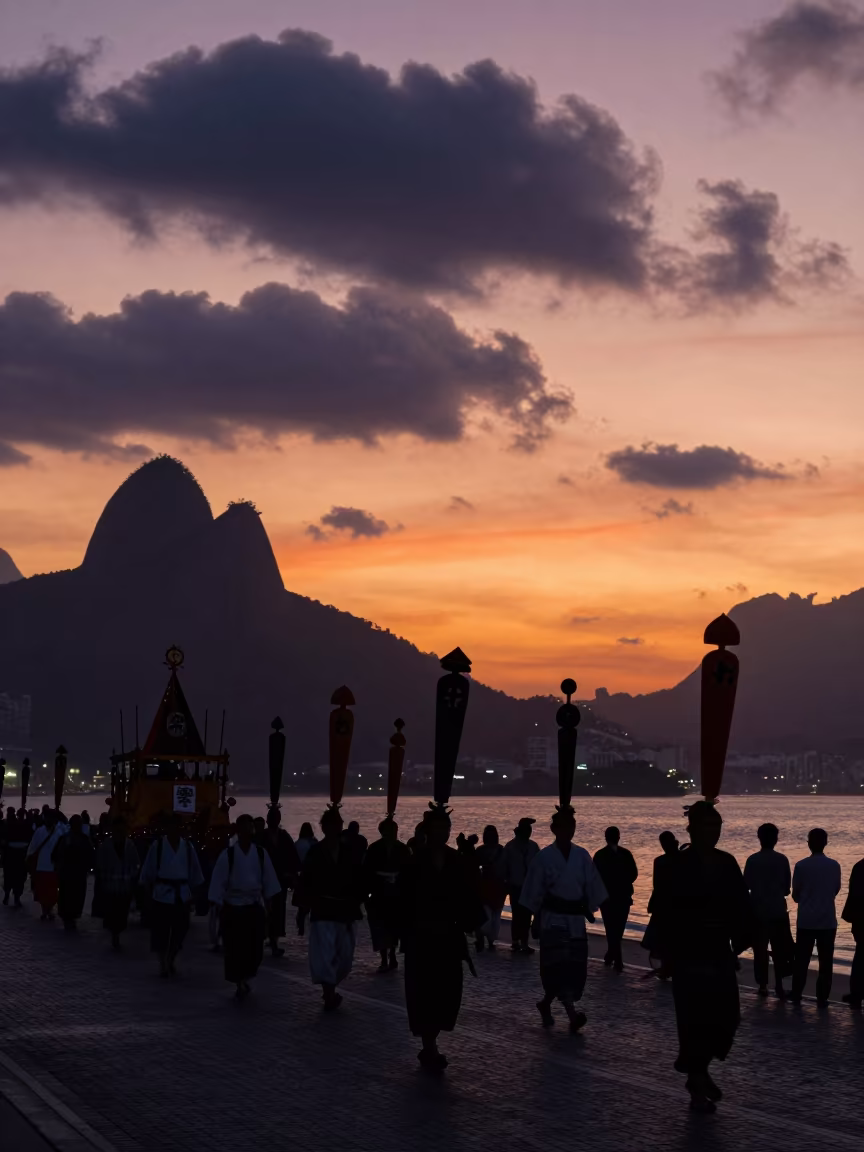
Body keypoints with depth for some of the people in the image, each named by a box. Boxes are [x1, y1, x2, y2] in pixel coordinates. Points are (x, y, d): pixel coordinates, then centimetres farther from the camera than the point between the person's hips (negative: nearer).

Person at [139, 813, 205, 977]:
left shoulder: (187, 847, 4)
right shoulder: (157, 845, -5)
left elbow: (194, 871, 12)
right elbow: (149, 871, 2)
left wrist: (192, 893, 11)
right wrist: (150, 889, 4)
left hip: (182, 894, 3)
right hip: (162, 893, -3)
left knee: (180, 930, 8)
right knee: (161, 931, 1)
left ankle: (171, 962, 27)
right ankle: (163, 963, 15)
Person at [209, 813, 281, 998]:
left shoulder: (261, 853, -1)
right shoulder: (228, 854, -9)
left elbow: (268, 879, 6)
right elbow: (218, 881, -5)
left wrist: (268, 903, 6)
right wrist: (220, 907, -5)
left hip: (255, 908, 2)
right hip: (233, 908, -2)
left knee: (255, 948, 2)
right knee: (235, 949, 1)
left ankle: (244, 980, 26)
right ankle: (239, 984, 18)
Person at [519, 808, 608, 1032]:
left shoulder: (582, 856, 3)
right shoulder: (544, 857, -7)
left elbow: (592, 887, 8)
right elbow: (535, 892, -1)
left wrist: (589, 910, 3)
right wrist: (537, 919, 1)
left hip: (576, 919, 4)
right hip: (553, 919, -4)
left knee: (575, 968, 8)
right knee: (560, 966, -14)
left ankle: (545, 1004, 28)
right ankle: (572, 1016, -21)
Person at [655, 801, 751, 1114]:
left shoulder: (727, 864, 5)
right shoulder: (678, 866, -11)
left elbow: (740, 908, 8)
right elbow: (664, 911, -12)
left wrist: (738, 945, 2)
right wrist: (669, 950, -15)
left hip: (719, 953, 5)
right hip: (689, 955, -5)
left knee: (727, 1017, 5)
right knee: (695, 1019, -2)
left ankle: (698, 1071, 28)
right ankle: (697, 1086, 12)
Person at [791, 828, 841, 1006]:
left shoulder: (801, 866, -9)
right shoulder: (834, 866, -3)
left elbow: (795, 894, 0)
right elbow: (836, 890, 12)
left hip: (806, 920, -1)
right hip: (828, 920, 1)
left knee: (801, 960, 10)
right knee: (825, 961, 6)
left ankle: (796, 996, 14)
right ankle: (822, 998, 4)